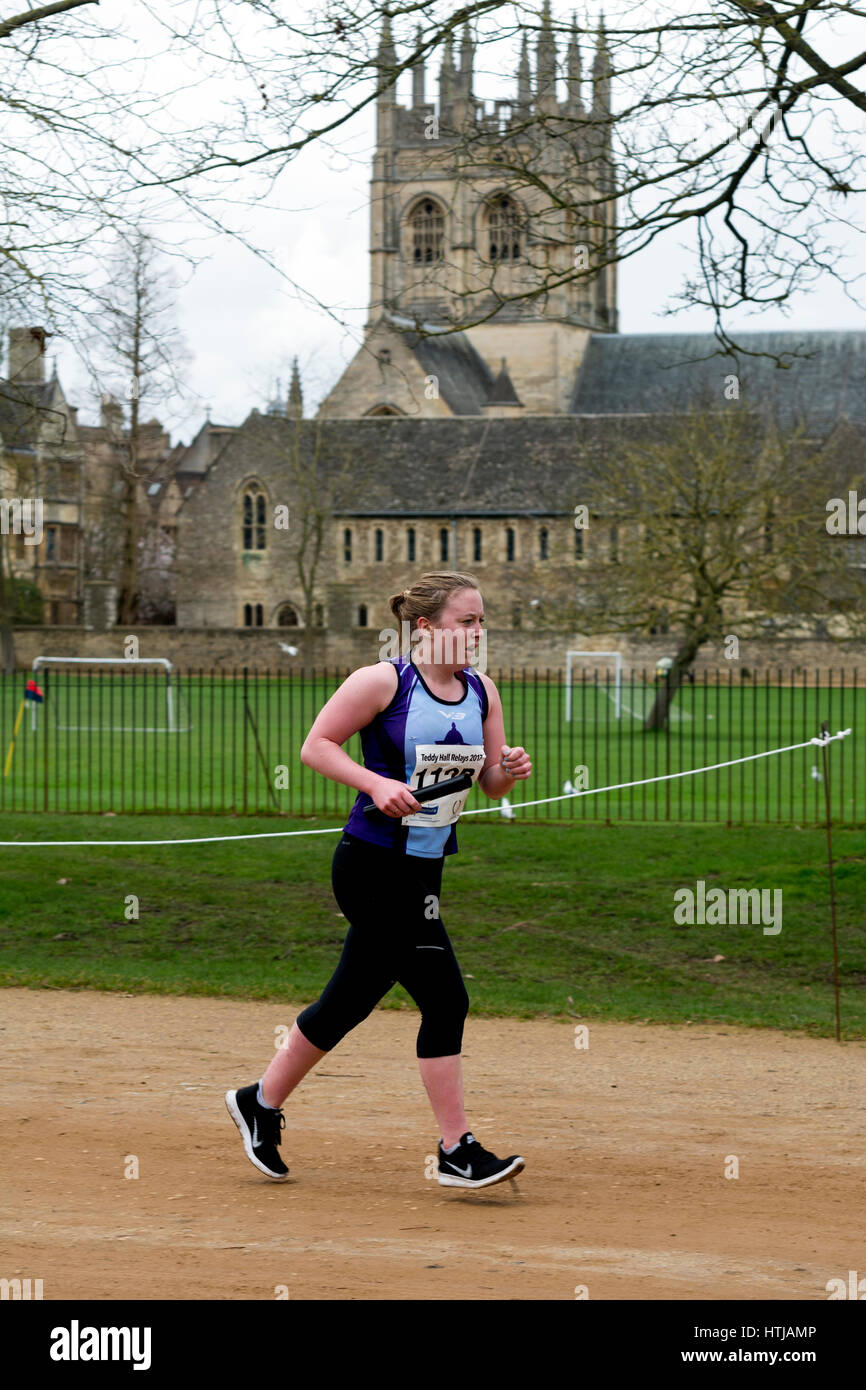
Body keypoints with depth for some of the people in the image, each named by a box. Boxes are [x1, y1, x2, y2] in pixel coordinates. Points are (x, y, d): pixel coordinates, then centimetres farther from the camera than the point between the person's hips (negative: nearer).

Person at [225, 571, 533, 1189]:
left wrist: (511, 768, -9)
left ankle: (261, 1102, 33)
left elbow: (491, 784, 14)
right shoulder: (382, 681, -10)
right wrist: (377, 784, -20)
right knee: (446, 1000, -11)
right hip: (375, 865, -8)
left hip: (423, 870, 8)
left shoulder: (481, 691, 9)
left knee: (351, 1000, 16)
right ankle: (458, 1152, -6)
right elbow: (316, 745, -7)